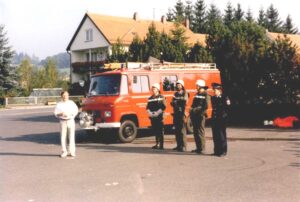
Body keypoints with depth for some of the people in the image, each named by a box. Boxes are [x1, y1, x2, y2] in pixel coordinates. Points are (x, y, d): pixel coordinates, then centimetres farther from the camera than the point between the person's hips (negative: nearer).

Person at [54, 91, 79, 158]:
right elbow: (56, 113, 1)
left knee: (71, 136, 0)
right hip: (63, 121, 0)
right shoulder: (59, 104, 4)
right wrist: (61, 113, -16)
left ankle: (72, 151, 6)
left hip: (70, 120, 1)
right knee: (63, 136, -1)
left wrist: (70, 113, -12)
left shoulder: (71, 103, 6)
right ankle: (64, 151, 8)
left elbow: (76, 110, 4)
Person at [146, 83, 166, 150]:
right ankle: (157, 144, 17)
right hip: (152, 117, 5)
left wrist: (157, 113, -16)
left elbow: (163, 107, -9)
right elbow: (148, 107, 13)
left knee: (160, 131, -4)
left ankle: (161, 145, -2)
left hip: (159, 116, -5)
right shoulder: (150, 98, 16)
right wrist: (150, 113, -6)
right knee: (155, 131, 9)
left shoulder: (161, 97, -1)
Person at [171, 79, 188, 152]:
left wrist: (177, 100, -10)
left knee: (182, 130, -9)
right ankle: (179, 145, 14)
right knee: (177, 130, 7)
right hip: (176, 113, 6)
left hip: (182, 112, -6)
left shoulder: (185, 93, 1)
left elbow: (185, 100, -15)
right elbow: (172, 103, 10)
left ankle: (183, 146, -8)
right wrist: (173, 103, -11)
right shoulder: (175, 94, 18)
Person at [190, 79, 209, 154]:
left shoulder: (205, 95, -5)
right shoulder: (197, 94, 19)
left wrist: (197, 110, -18)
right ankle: (198, 147, 17)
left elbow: (205, 106, -14)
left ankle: (202, 148, -2)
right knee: (195, 131, 10)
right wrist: (192, 109, 3)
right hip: (194, 115, 8)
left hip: (200, 115, -8)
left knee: (200, 131, -6)